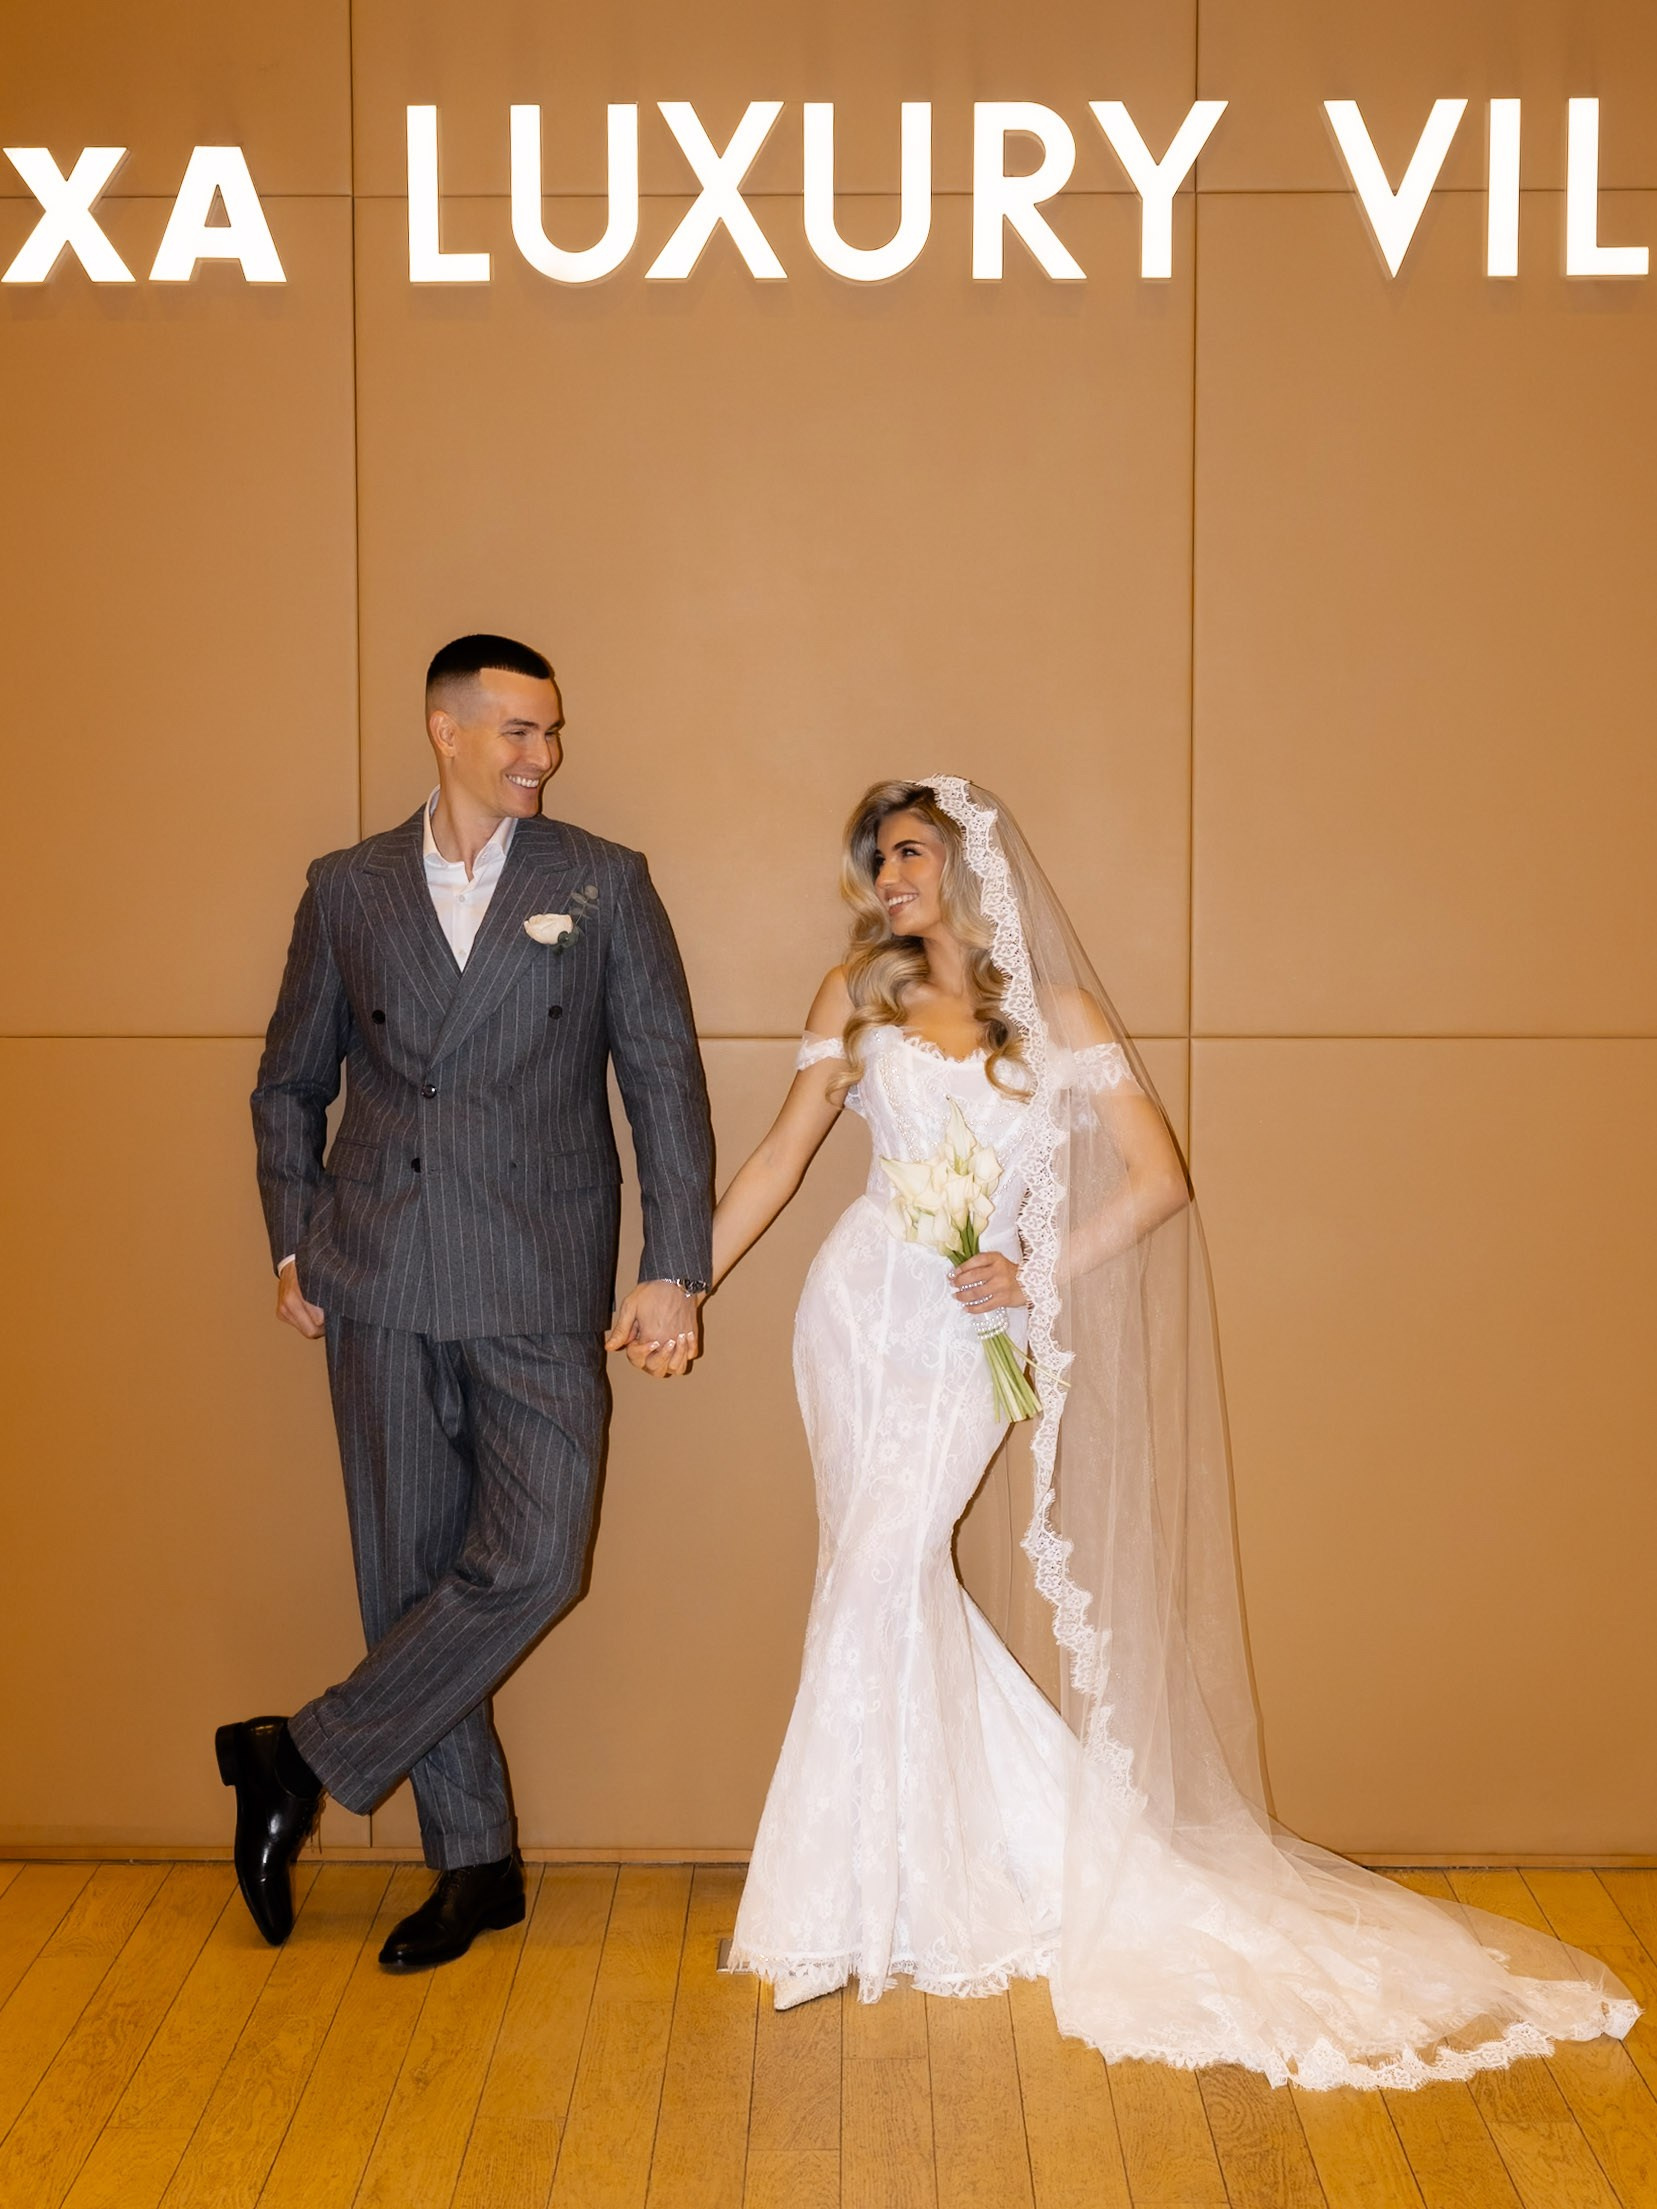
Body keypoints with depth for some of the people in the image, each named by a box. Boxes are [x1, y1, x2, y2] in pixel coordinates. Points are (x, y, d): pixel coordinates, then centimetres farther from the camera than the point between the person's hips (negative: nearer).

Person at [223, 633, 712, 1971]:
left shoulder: (603, 884, 3)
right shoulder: (348, 891, 8)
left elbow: (666, 1082, 1)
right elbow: (290, 1085, 16)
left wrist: (676, 1269, -4)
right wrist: (295, 1247, 7)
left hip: (538, 1288, -1)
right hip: (381, 1284, 2)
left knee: (530, 1563, -10)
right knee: (409, 1572, 6)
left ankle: (305, 1760, 10)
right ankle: (474, 1860, 21)